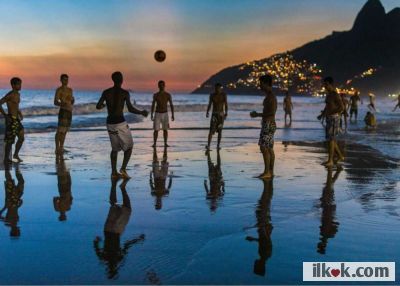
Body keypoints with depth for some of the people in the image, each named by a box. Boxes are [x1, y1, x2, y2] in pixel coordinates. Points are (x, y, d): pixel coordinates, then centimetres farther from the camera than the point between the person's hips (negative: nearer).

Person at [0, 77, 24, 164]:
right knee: (10, 140, -3)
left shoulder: (18, 94, 13)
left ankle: (16, 154, 27)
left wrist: (20, 113, 18)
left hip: (17, 119, 9)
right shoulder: (10, 95, -14)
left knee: (21, 138, 11)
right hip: (11, 119, -9)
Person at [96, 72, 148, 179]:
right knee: (129, 146, 11)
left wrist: (103, 105, 26)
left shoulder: (106, 92, 3)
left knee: (115, 148, 19)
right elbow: (130, 109, -16)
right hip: (120, 123, -5)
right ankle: (123, 169, -4)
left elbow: (98, 106, 2)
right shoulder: (125, 93, -8)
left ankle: (114, 172, 15)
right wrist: (142, 112, 0)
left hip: (110, 123, 5)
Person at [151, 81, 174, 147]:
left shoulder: (168, 95, -3)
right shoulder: (155, 95, -3)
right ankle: (154, 143, 5)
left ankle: (165, 143, 11)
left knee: (165, 129, 2)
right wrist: (152, 115, -3)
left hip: (165, 114, 1)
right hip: (157, 114, 0)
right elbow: (153, 105, 2)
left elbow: (171, 105, -2)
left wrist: (172, 115, -9)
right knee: (156, 130, -5)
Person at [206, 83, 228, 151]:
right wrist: (207, 112, -12)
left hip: (221, 114, 1)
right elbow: (209, 105, 2)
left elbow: (226, 104, -4)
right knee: (211, 130, -13)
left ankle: (218, 144, 18)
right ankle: (208, 145, -19)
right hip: (214, 114, -1)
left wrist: (226, 113, -17)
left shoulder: (223, 95, 0)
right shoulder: (212, 95, 1)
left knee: (220, 130, 6)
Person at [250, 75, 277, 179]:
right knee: (269, 149, 11)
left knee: (264, 148, -11)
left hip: (268, 125, -11)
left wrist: (258, 115, -17)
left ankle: (267, 172, -10)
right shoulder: (269, 96, 16)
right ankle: (270, 171, 16)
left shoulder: (270, 96, -15)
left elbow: (272, 113, -23)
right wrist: (257, 114, 18)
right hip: (268, 124, 11)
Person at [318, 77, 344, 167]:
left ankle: (330, 161, -6)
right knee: (331, 139, 14)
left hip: (333, 118, -10)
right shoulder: (328, 94, 15)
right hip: (329, 118, 10)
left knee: (331, 139, -9)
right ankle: (340, 156, 25)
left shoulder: (335, 95, -15)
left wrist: (329, 113, -22)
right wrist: (321, 115, 12)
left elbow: (342, 108, -22)